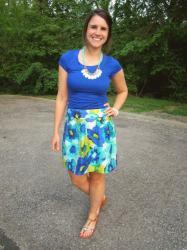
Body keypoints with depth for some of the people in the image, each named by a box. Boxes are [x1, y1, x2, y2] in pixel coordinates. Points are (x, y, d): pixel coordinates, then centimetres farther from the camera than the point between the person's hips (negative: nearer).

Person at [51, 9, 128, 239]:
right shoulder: (67, 59, -4)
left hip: (101, 125, 0)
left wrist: (116, 109, -2)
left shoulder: (112, 64, -2)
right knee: (77, 178, 10)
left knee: (97, 175, 10)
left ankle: (93, 216, 37)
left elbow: (123, 91, 16)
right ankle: (100, 197, 43)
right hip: (74, 124, 1)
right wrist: (56, 131, -1)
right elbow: (61, 97, -2)